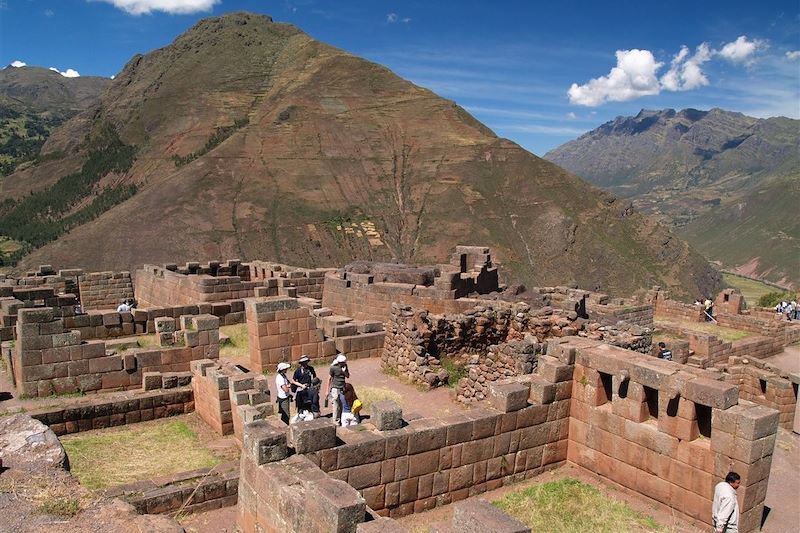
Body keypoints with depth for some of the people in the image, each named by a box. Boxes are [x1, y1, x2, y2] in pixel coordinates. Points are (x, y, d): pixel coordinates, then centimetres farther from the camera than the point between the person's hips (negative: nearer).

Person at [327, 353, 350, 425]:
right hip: (335, 389, -5)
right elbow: (329, 379, -5)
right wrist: (328, 390, -4)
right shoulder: (333, 368, -13)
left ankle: (341, 419, 17)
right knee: (336, 405, -3)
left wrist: (344, 371, -14)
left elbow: (348, 376, 8)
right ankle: (336, 421, 6)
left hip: (342, 389, 5)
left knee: (341, 405, 6)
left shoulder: (344, 366, 3)